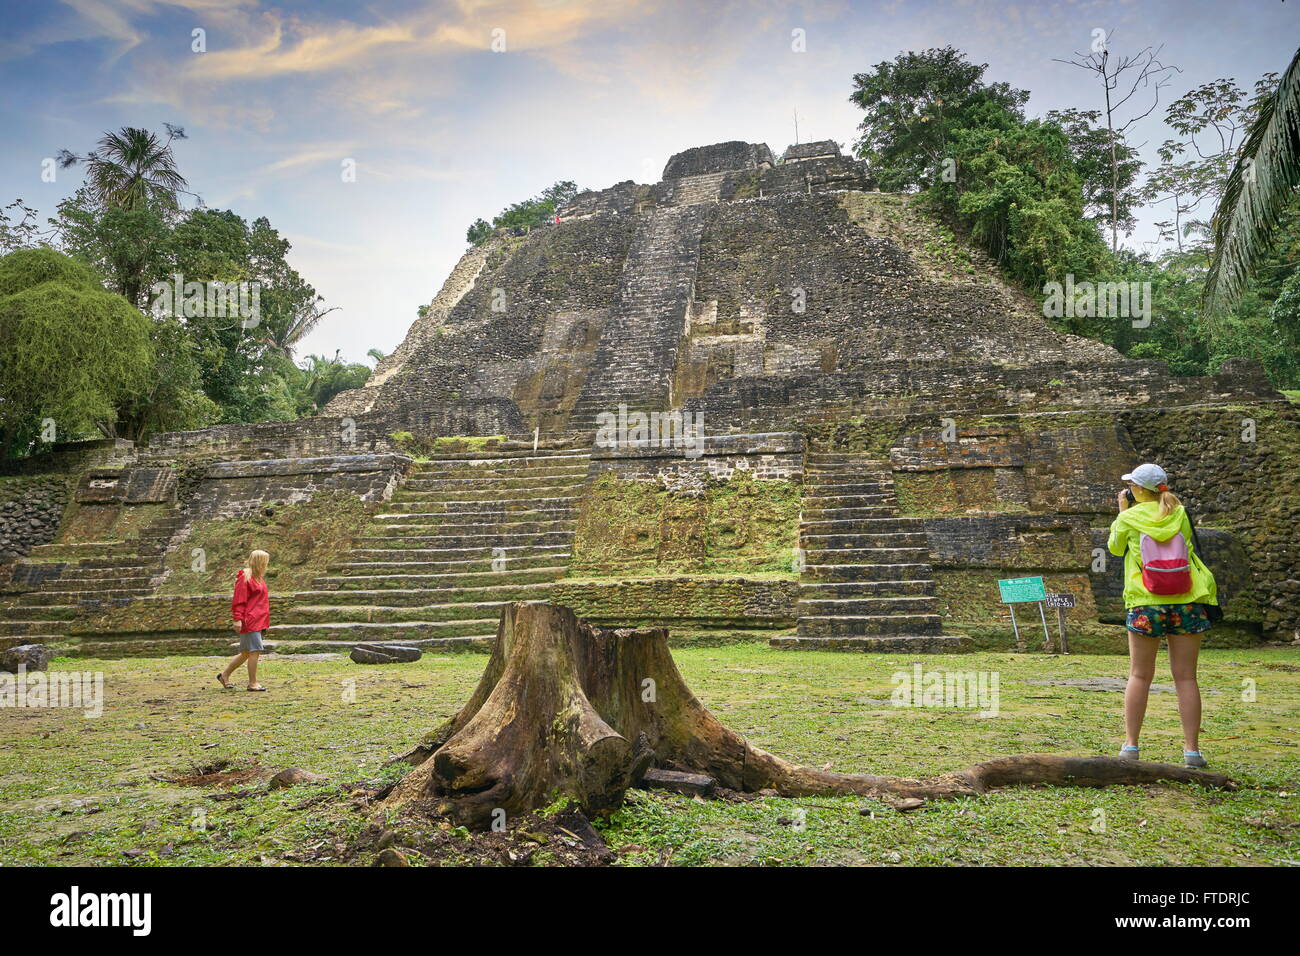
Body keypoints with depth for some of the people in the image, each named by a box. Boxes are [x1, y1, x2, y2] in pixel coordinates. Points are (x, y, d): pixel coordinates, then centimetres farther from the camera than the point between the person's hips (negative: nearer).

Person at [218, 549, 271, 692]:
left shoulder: (258, 578, 19)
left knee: (246, 653, 15)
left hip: (257, 621, 10)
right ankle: (253, 683, -1)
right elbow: (239, 600, -15)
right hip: (250, 621, -10)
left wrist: (264, 620, 24)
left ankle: (225, 675, 27)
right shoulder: (245, 578, -11)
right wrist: (238, 619, -20)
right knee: (255, 651, -8)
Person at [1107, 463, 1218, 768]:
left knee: (1139, 676, 7)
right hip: (1186, 603, 2)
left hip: (1146, 605, -2)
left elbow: (1114, 547, 15)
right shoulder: (1180, 514, 4)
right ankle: (1192, 749, 6)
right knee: (1186, 677, 5)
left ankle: (1130, 745, 8)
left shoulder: (1130, 518, -2)